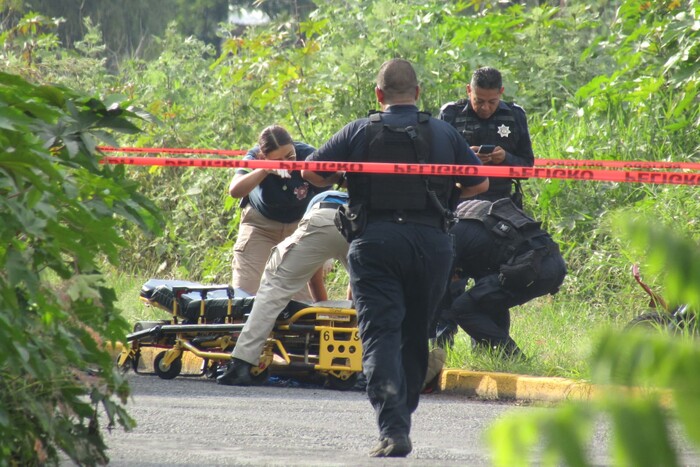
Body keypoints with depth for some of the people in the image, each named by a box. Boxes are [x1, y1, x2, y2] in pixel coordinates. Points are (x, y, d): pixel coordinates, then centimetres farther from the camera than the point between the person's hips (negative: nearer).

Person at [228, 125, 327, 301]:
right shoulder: (255, 158, -26)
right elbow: (235, 190, -45)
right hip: (260, 222, -1)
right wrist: (265, 170, -58)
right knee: (246, 291, -10)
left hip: (299, 225, 1)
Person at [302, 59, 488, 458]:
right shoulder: (444, 133, 8)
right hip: (431, 241, 2)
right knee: (416, 335, 17)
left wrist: (340, 185, 23)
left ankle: (393, 429, -22)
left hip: (374, 242, -2)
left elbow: (311, 171, 2)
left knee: (380, 335, -6)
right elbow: (479, 184, 14)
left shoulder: (360, 132, 3)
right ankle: (403, 417, 26)